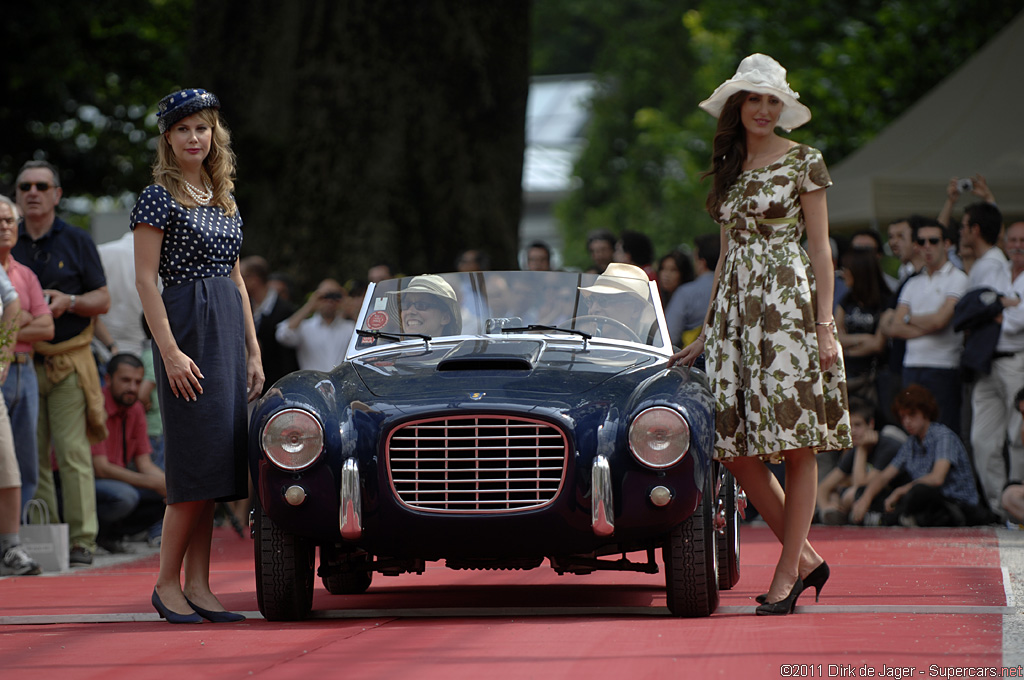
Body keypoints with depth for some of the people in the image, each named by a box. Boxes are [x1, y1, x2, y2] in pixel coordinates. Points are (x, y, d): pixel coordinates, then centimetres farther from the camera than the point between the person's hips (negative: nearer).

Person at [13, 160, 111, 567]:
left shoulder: (77, 242, 7)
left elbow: (103, 300, 5)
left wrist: (68, 301, -13)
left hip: (68, 360, -2)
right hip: (20, 361, 2)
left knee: (73, 453, -8)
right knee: (31, 455, 0)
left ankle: (82, 541, -7)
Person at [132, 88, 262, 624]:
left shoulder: (224, 199, 16)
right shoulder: (157, 198, -5)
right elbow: (145, 279, -10)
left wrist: (253, 352, 14)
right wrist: (171, 351, -18)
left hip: (229, 328, 7)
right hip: (186, 327, -7)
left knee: (216, 465, 4)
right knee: (196, 461, -10)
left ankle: (197, 586, 6)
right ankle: (167, 584, -2)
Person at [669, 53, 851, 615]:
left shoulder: (804, 163, 1)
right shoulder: (730, 169, 16)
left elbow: (820, 248, -2)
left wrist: (825, 324, -11)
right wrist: (705, 335, 19)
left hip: (789, 303, -6)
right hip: (735, 309, 6)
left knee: (797, 446, -5)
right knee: (736, 449, -1)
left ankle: (787, 572, 0)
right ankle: (805, 558, 10)